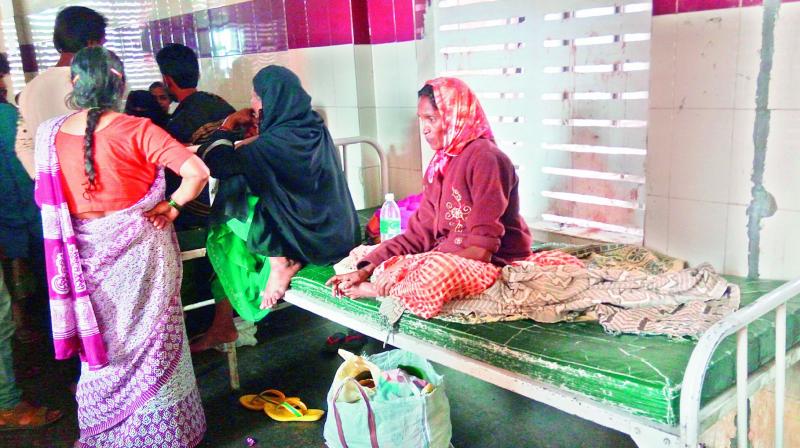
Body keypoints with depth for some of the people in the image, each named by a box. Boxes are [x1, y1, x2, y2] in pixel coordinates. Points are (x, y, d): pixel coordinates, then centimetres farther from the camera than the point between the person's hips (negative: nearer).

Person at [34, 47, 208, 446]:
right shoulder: (136, 130, -15)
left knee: (101, 345, 19)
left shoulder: (49, 134, -4)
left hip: (87, 256, 3)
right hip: (139, 252, -3)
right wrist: (172, 205, -8)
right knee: (149, 343, 13)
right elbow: (197, 172, -22)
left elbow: (48, 200, 4)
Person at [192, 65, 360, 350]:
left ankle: (280, 265, 0)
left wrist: (229, 124, -5)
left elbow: (217, 163, -20)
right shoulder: (312, 128, 5)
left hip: (314, 238, -8)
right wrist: (253, 143, 7)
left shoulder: (280, 140, -20)